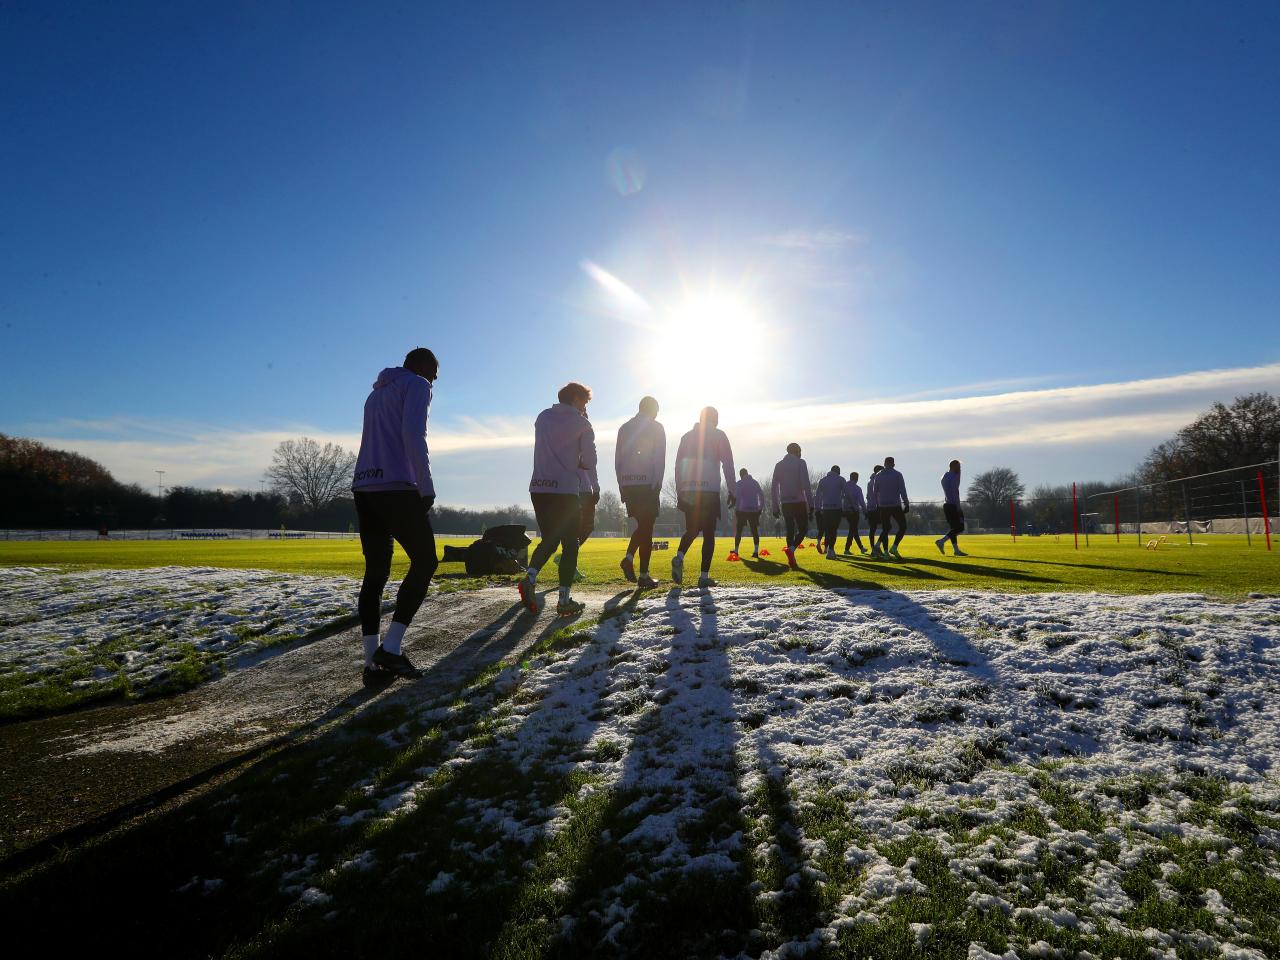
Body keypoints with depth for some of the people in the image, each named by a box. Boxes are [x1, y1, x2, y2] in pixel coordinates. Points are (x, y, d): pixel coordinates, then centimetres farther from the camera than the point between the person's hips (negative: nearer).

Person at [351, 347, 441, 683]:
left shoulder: (377, 391, 27)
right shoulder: (417, 385, 2)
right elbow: (413, 437, -13)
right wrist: (427, 488, -11)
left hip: (364, 488, 8)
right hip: (396, 488, -8)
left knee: (376, 572, 7)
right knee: (425, 561, 0)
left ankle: (373, 661, 5)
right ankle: (391, 647, -8)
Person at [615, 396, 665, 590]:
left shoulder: (624, 428, 15)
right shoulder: (656, 427, 1)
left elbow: (617, 459, 14)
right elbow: (659, 458, -8)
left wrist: (621, 486, 16)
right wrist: (657, 485, -9)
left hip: (627, 484, 5)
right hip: (648, 484, -5)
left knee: (642, 525, 19)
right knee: (647, 528, 1)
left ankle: (629, 558, -2)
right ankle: (644, 576, 2)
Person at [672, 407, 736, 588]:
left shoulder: (687, 436, 14)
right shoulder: (718, 435, 3)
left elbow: (678, 465, 13)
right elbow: (728, 464, -5)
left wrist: (679, 492, 16)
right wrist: (731, 491, -1)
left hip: (687, 491, 4)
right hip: (710, 491, -4)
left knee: (691, 530, 17)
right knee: (708, 534, 4)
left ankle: (679, 557, -10)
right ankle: (704, 576, 0)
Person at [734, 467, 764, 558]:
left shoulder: (740, 483, -2)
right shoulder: (755, 482, 11)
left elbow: (738, 497, -10)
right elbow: (761, 495, 7)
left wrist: (736, 510, -8)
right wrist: (761, 507, 11)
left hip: (743, 510, -3)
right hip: (754, 510, 3)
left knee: (738, 530, 7)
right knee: (754, 530, 4)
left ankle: (736, 550, 12)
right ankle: (756, 551, -5)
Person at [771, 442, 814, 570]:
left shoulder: (778, 465, 12)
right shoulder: (800, 463, -2)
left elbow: (773, 487, 9)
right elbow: (806, 485, -11)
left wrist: (775, 507, 13)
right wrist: (811, 505, -10)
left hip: (785, 503, 4)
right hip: (799, 502, -4)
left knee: (790, 530, 11)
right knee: (803, 529, 5)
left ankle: (792, 560, 4)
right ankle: (791, 549, -22)